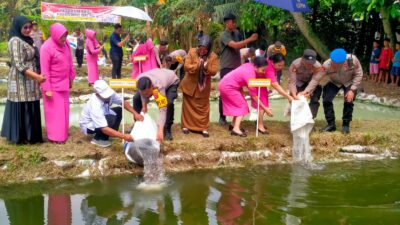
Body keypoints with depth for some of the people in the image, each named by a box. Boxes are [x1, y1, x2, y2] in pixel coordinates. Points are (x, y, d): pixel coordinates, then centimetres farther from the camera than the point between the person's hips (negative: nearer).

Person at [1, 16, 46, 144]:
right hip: (20, 81, -9)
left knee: (29, 109, 13)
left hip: (29, 81, 9)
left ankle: (28, 135, 23)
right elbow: (19, 65, -21)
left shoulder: (26, 40, 12)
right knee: (21, 109, 0)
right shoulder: (15, 41, -16)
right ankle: (21, 136, 10)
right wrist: (36, 76, -23)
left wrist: (37, 76, 11)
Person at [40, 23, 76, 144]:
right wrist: (47, 89, -18)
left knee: (64, 109, 14)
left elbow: (70, 62, 12)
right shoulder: (46, 48, -20)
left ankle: (63, 133, 26)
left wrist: (71, 78, 14)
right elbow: (44, 70, -19)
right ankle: (55, 136, 9)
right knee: (54, 111, 1)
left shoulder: (65, 44, 0)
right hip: (53, 85, -7)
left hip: (63, 83, 7)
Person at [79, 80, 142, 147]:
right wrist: (124, 136, -45)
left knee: (119, 110, -4)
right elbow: (104, 129, -42)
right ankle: (98, 139, -8)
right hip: (88, 125, -7)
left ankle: (110, 133, 5)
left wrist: (135, 113, -24)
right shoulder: (95, 106, -39)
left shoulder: (109, 93, -21)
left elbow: (123, 102, -8)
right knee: (111, 119, -30)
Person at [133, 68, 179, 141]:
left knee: (169, 103, -33)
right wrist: (144, 106, -13)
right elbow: (142, 92, -8)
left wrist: (160, 130, -59)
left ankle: (167, 129, -14)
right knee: (136, 98, -5)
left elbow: (163, 110, -51)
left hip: (171, 82, -5)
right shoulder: (139, 80, -35)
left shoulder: (159, 86, -49)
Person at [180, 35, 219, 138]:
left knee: (203, 107, 6)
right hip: (190, 85, 0)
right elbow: (186, 66, -15)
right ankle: (186, 126, 23)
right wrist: (197, 65, -31)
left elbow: (214, 71, -13)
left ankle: (204, 128, 14)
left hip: (203, 86, 0)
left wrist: (206, 67, -30)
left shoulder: (213, 56, -9)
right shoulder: (192, 52, -10)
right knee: (188, 106, 11)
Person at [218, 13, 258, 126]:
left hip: (237, 67, 7)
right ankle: (222, 117, 6)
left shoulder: (236, 33, 11)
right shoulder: (224, 35, -11)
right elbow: (235, 45, -25)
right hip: (226, 68, -7)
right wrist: (250, 39, -24)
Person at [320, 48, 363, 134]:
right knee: (326, 99, -14)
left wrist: (352, 90, -25)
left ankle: (346, 125, 6)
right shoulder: (326, 65, -38)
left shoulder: (352, 60, -37)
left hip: (350, 82, -1)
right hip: (334, 82, 1)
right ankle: (331, 124, 3)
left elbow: (358, 74, -21)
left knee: (349, 101, -14)